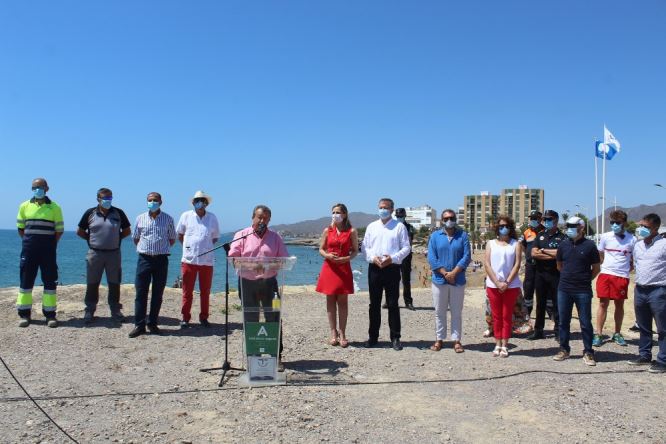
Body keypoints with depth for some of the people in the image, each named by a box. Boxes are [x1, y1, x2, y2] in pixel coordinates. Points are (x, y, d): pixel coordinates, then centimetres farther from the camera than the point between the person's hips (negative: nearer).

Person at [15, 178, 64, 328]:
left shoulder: (55, 208, 2)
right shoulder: (25, 206, 7)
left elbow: (59, 230, 4)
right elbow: (20, 228, 12)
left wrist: (51, 244, 0)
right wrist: (28, 241, 4)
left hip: (48, 249, -1)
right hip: (28, 248, 1)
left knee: (50, 280, 1)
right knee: (26, 280, 3)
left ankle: (50, 315, 7)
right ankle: (24, 314, 12)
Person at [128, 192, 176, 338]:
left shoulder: (168, 219, 4)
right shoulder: (140, 218, 7)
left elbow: (172, 239, 13)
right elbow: (135, 238, 17)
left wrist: (162, 249, 6)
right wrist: (144, 249, 8)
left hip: (161, 260, 0)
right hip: (144, 259, 0)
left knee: (158, 293, 5)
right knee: (141, 293, -1)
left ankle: (152, 323, 16)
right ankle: (139, 325, 4)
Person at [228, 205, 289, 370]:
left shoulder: (275, 237, 9)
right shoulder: (242, 235, 5)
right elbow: (233, 257, -5)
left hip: (269, 283, 1)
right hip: (247, 283, -1)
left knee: (274, 320, 0)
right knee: (250, 321, 6)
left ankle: (277, 357, 8)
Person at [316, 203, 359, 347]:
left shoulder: (351, 231, 1)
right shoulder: (327, 230, 6)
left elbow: (355, 250, 3)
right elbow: (321, 249, 9)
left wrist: (347, 258, -15)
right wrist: (327, 255, -12)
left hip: (344, 268, -2)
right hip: (329, 268, 2)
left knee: (342, 301, 1)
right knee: (330, 300, 4)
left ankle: (342, 334, 7)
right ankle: (333, 333, 12)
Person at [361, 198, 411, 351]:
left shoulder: (399, 226, 2)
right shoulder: (371, 226, 11)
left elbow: (406, 247, -2)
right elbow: (365, 247, 9)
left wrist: (392, 258, -15)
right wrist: (373, 257, -10)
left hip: (392, 268, -3)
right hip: (374, 268, 3)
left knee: (393, 304, 1)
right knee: (374, 304, 9)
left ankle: (395, 338, 9)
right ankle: (373, 336, 18)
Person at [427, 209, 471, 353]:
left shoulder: (463, 235, 2)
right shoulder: (435, 236, 3)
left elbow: (467, 256, -6)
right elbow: (431, 258, -4)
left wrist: (454, 273, -15)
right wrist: (445, 273, -13)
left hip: (458, 280, 0)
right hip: (439, 280, 1)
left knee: (456, 312, 6)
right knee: (439, 312, 8)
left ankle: (456, 340, 14)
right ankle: (439, 339, 18)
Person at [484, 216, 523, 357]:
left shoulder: (516, 244, 4)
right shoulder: (491, 243, 8)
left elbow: (517, 264, -4)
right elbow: (487, 264, 0)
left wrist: (507, 282, -12)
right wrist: (497, 283, -11)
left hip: (511, 285, -1)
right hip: (493, 285, 1)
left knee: (507, 316, 4)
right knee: (496, 316, 7)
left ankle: (504, 346, 9)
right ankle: (498, 345, 14)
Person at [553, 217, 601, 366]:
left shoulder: (589, 245, -5)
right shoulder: (563, 245, 6)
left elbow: (596, 268, 3)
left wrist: (585, 279, 5)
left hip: (583, 291, -3)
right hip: (564, 290, 4)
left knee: (585, 322, 2)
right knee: (563, 321, 10)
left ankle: (588, 352, 12)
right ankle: (564, 349, 21)